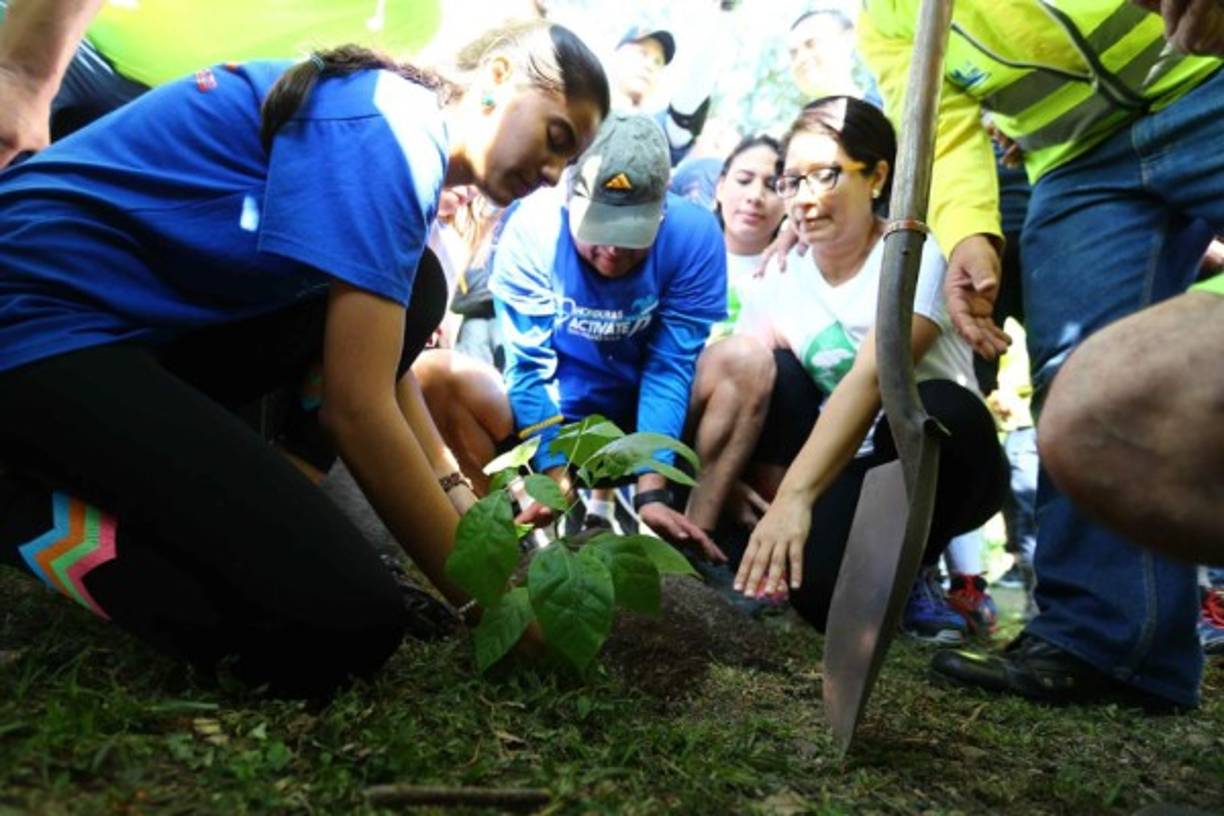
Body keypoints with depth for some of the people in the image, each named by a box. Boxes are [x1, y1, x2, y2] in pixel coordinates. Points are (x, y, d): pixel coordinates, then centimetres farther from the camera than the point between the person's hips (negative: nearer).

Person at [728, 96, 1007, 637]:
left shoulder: (916, 256, -16)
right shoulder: (779, 281, -2)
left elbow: (872, 378, -32)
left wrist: (794, 496, -43)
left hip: (937, 465, -3)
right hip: (837, 466, 3)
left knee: (937, 409, -36)